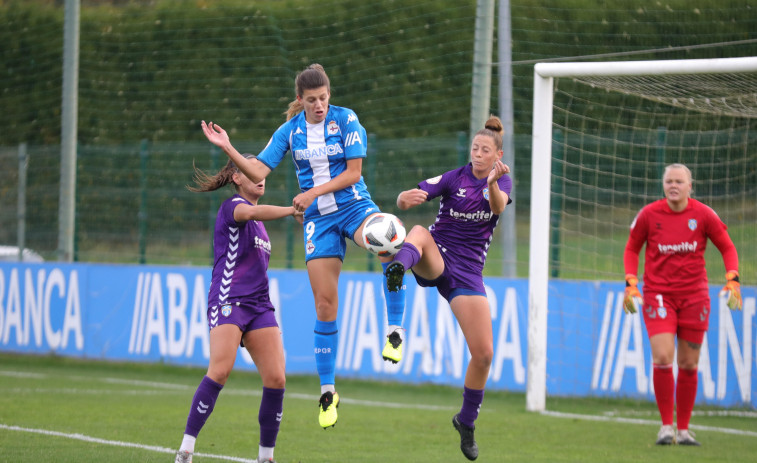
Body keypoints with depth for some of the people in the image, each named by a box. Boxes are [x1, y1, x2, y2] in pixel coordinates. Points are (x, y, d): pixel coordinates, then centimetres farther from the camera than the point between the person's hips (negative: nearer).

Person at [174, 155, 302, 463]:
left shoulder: (259, 226, 24)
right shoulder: (232, 206, -1)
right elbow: (252, 212, -25)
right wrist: (293, 210, -25)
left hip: (259, 307, 8)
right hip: (228, 301, -8)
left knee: (276, 379, -7)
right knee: (220, 371, -24)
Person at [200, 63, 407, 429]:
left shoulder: (346, 120, -6)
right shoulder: (290, 131, 2)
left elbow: (353, 173, -9)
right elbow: (259, 171, 1)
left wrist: (313, 193, -14)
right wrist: (227, 149, -11)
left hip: (354, 205, -2)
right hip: (319, 219, 2)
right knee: (325, 303, -3)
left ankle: (395, 331, -27)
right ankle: (327, 391, 8)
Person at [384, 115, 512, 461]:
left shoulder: (502, 182, 3)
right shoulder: (453, 178, -3)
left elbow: (498, 205, -22)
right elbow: (407, 199, -16)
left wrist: (492, 183, -45)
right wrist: (406, 198, -41)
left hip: (467, 273, 2)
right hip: (435, 261, -2)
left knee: (483, 353, -3)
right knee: (420, 232, -37)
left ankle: (466, 422, 18)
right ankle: (399, 266, -73)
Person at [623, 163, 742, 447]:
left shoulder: (703, 215, -4)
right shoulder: (649, 214, -4)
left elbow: (727, 248, 7)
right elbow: (632, 249, 10)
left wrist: (732, 280, -6)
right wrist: (631, 284, 0)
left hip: (694, 296, 1)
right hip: (658, 294, -1)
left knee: (689, 365, 4)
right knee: (662, 358, -17)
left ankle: (683, 429, 16)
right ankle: (666, 425, -6)